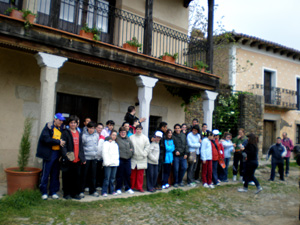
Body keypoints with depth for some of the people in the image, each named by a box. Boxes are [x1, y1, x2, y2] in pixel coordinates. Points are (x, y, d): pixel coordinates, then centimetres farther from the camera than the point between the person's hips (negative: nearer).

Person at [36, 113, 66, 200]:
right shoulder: (48, 127, -6)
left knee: (55, 174, 11)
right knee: (45, 173, 1)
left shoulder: (62, 128, 11)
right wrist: (58, 142, -16)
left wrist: (62, 142, -4)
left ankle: (53, 192, 21)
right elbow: (46, 139, -18)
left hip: (57, 153, 6)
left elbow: (63, 140, 18)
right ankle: (44, 192, 14)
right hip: (49, 154, -5)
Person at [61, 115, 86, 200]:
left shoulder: (79, 134, 15)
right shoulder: (66, 133, -2)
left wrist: (83, 158, 12)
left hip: (77, 160, 5)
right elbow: (63, 146, -9)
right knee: (67, 177, 4)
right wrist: (66, 156, -21)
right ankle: (67, 193, 16)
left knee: (77, 177, 9)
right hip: (68, 160, -5)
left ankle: (75, 193, 20)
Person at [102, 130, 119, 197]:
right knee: (107, 178, -7)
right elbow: (104, 153, -9)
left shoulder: (116, 144, 21)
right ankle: (104, 192, 0)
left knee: (113, 178, 10)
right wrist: (107, 162, -15)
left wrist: (117, 161, 12)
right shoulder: (106, 143, -2)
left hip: (115, 164, 6)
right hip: (108, 164, -6)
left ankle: (112, 190, 19)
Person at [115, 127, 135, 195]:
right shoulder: (117, 139, -5)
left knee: (128, 174, 10)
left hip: (128, 158, 5)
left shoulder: (128, 139, 12)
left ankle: (128, 188, 22)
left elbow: (132, 147, 17)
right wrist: (119, 154, -11)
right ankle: (118, 188, 15)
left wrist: (131, 152, 4)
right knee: (120, 174, 2)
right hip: (120, 159, -5)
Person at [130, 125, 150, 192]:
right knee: (133, 173, 8)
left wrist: (144, 154, -6)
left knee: (140, 174, 4)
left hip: (141, 159, 0)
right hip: (133, 159, 0)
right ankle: (132, 186, 21)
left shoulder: (145, 138, 2)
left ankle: (139, 187, 15)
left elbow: (147, 146, 1)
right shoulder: (131, 137, 1)